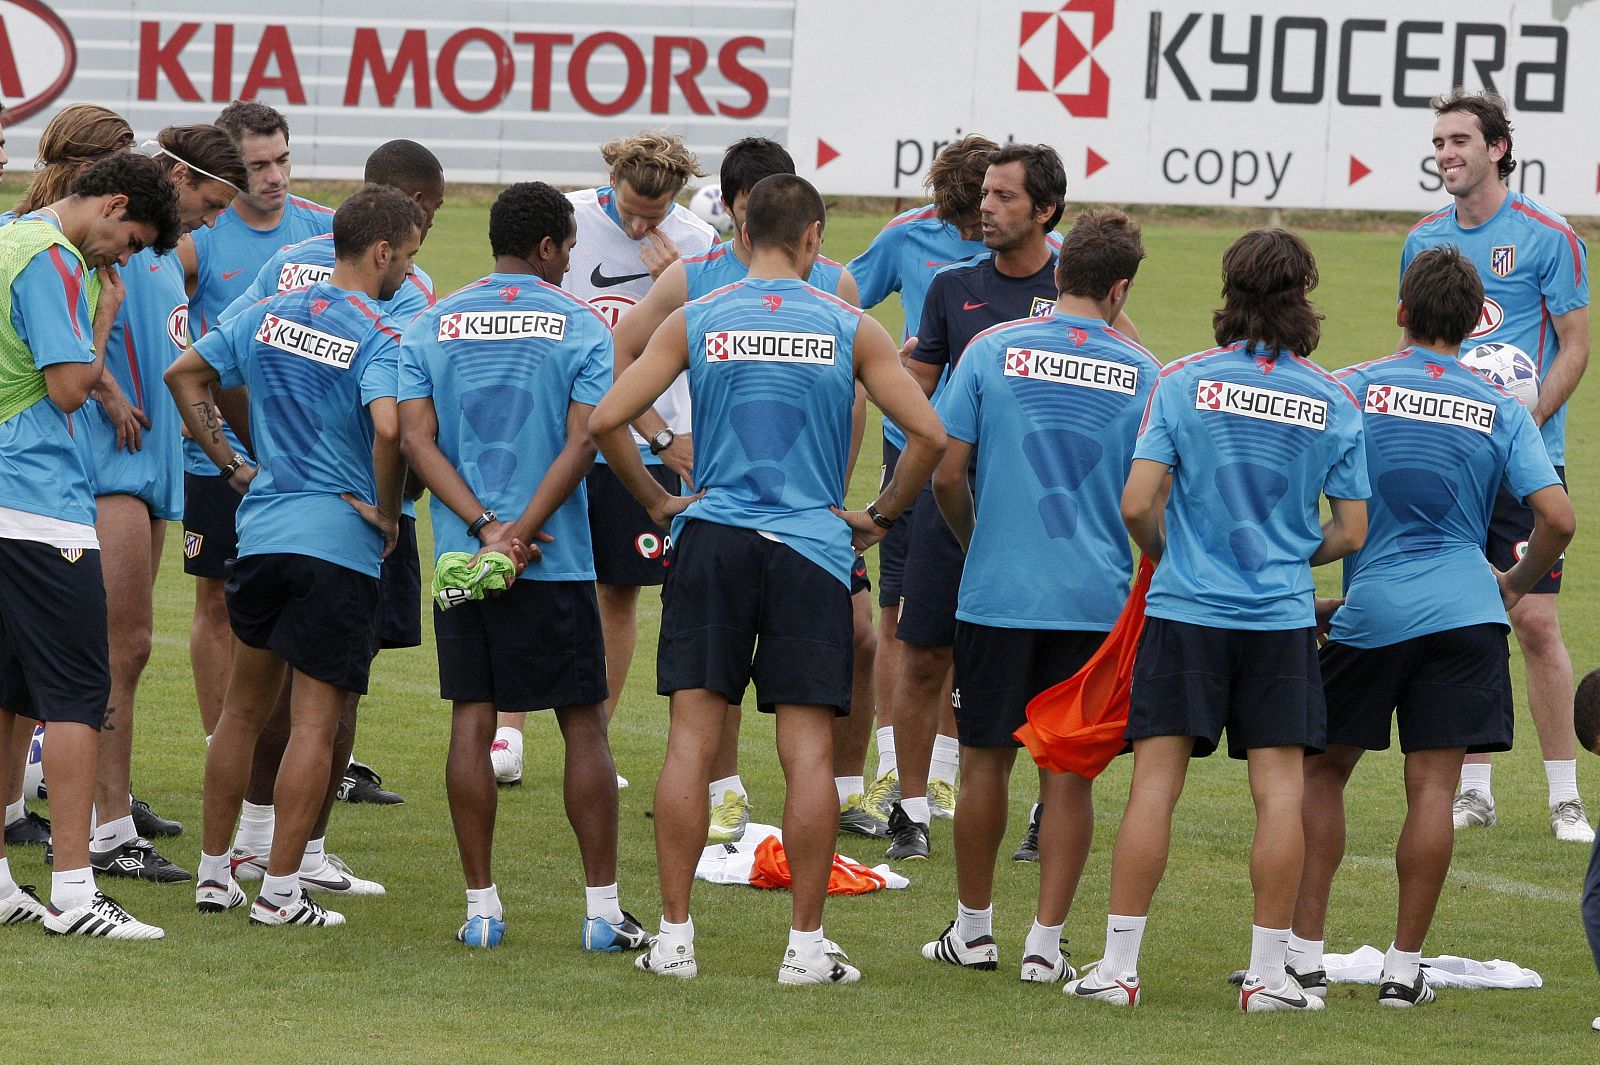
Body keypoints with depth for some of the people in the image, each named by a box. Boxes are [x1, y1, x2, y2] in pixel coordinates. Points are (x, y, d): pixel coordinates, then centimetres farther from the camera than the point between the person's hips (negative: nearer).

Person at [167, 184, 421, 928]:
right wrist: (387, 512, -14)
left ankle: (214, 871, 22)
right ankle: (279, 889, -2)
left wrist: (233, 466, 15)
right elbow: (387, 425, -29)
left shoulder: (269, 315, 8)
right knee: (314, 720, -1)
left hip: (261, 527, 6)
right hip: (340, 540, -6)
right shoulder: (379, 336, -13)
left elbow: (184, 376, 13)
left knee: (244, 707, 18)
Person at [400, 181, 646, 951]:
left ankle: (481, 907, 4)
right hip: (557, 561, -2)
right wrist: (521, 530, -13)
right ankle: (603, 909, 4)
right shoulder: (581, 326, -2)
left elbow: (416, 439, -2)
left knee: (471, 722, 5)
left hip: (461, 559, 2)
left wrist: (483, 527, -8)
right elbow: (583, 441, -12)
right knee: (584, 725, 5)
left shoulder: (433, 326, 6)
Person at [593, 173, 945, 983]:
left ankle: (674, 937, 2)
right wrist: (880, 517, 10)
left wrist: (657, 502, 8)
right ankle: (806, 944, 2)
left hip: (711, 537, 1)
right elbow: (929, 435, -3)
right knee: (808, 750, 1)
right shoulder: (850, 330, 1)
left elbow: (606, 421, -5)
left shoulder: (695, 322, 2)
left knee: (691, 740, 3)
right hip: (811, 548, -1)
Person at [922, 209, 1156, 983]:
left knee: (986, 760, 12)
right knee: (1070, 772, 5)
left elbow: (946, 474, -2)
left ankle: (974, 928, 21)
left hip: (997, 591, 0)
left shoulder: (993, 351, -3)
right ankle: (1045, 942, 3)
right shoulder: (1143, 374, -1)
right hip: (1097, 598, 0)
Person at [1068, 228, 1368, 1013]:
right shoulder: (1334, 404, 0)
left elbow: (1137, 505, -9)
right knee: (1279, 791, 4)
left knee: (1155, 784, 2)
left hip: (1186, 606, -1)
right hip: (1281, 618, 1)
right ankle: (1268, 972, 4)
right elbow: (1351, 533, 4)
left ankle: (1118, 966, 2)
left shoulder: (1183, 383, -5)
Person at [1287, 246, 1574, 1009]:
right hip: (1466, 612, 1)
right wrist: (1516, 584, 15)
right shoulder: (1500, 410, 4)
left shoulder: (1351, 390, 0)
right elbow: (1557, 519, -3)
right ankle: (1405, 966, 2)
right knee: (1433, 787, 2)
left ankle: (1304, 953, 9)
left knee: (1321, 770, 13)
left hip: (1370, 611, -1)